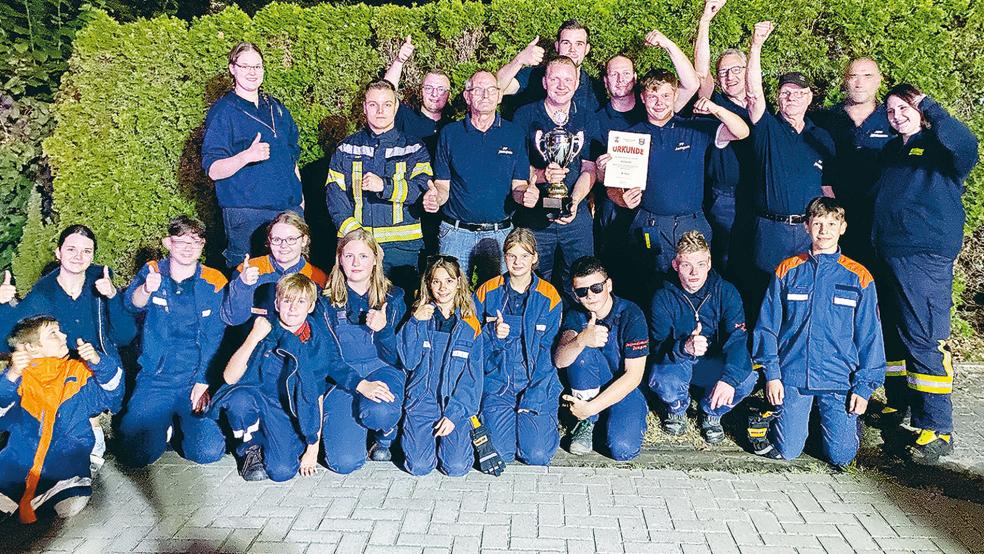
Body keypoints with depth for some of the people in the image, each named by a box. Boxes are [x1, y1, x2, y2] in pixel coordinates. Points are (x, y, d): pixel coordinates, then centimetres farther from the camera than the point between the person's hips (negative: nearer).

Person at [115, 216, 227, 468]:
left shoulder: (214, 282, 0)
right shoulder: (152, 271, 3)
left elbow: (214, 339, -2)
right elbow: (132, 304, -17)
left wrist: (203, 382, -12)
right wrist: (146, 289, -40)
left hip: (196, 381, -1)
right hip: (154, 379, 1)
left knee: (208, 451, -17)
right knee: (136, 454, -14)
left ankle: (181, 425, 15)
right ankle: (165, 426, 18)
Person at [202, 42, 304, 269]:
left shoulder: (277, 108, 15)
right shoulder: (222, 111, -2)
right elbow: (213, 171, -9)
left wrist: (300, 197, 18)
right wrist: (247, 156, -26)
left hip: (289, 208, 5)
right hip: (245, 214, -5)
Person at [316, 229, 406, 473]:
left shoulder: (392, 297, 1)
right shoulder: (327, 301, 0)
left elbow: (395, 357, 0)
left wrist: (383, 329, -21)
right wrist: (360, 384, -22)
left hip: (383, 370, 0)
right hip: (342, 377, 0)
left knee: (379, 412, -37)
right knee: (345, 462, -20)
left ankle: (385, 436, 2)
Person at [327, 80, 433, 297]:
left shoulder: (413, 149, 8)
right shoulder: (346, 148, 12)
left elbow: (423, 188, -6)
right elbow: (334, 194, 3)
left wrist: (385, 186, -20)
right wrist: (354, 232, -11)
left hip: (402, 245, -1)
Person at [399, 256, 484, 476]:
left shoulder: (469, 324, 3)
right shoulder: (420, 317, 6)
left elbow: (472, 377, -1)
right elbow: (409, 361, -5)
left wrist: (454, 413, -12)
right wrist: (415, 322, -14)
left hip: (456, 402, 0)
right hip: (422, 399, 1)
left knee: (456, 467, -15)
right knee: (420, 466, -14)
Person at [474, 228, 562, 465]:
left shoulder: (549, 297, -1)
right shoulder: (486, 292, 1)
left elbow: (548, 351, -3)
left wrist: (532, 400, -11)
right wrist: (493, 335, -19)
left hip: (538, 383, 0)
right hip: (497, 383, 1)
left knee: (538, 455, -15)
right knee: (502, 452, -16)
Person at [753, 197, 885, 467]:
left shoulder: (858, 277, 2)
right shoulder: (787, 271, 3)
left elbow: (869, 336, 4)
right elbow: (767, 326, 4)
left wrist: (864, 386, -2)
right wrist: (771, 374, -3)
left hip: (840, 377, 0)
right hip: (792, 375, 0)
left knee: (840, 456, -5)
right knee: (788, 451, -4)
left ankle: (850, 419, 27)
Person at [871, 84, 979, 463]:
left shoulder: (938, 145, -2)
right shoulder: (891, 151, 19)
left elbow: (967, 146, -25)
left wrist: (928, 106, -26)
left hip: (925, 257, -7)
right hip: (888, 254, 7)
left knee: (926, 339, -10)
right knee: (897, 333, 13)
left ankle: (938, 429, -6)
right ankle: (900, 404, 27)